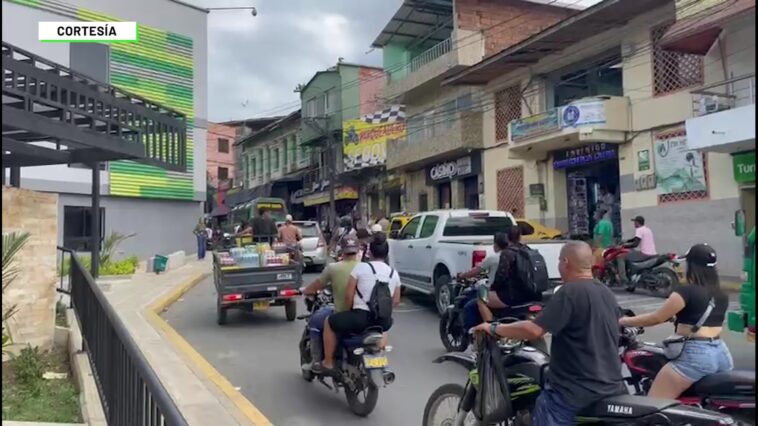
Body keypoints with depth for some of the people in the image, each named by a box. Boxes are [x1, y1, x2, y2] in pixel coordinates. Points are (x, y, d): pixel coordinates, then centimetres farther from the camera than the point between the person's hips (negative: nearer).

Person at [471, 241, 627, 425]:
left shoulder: (570, 292, -18)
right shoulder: (607, 293, 9)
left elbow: (533, 331, -25)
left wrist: (494, 329, -13)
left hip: (575, 391, -8)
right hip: (611, 387, 8)